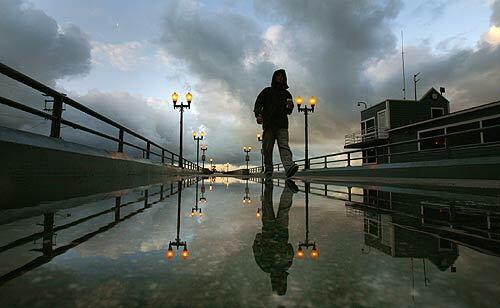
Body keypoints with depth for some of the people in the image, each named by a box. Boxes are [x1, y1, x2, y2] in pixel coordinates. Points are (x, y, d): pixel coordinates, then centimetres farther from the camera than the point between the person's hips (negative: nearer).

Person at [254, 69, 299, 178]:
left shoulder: (287, 94, 24)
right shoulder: (266, 91, 17)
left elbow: (289, 112, 24)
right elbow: (258, 104, 4)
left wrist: (289, 107, -1)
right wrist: (258, 114, -16)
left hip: (282, 125, 1)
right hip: (268, 125, 0)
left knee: (284, 146, -17)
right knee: (267, 150, -2)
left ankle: (289, 167, -36)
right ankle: (268, 171, 7)